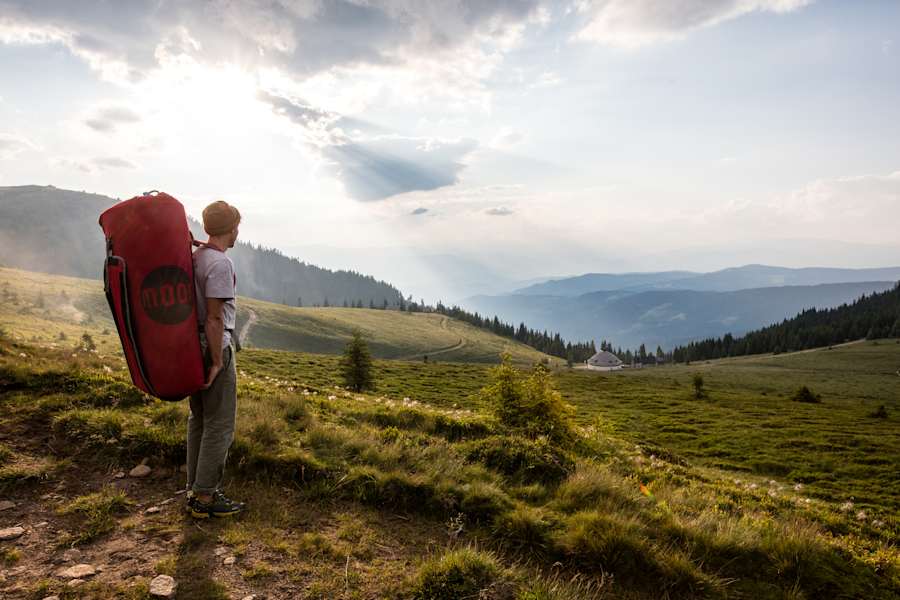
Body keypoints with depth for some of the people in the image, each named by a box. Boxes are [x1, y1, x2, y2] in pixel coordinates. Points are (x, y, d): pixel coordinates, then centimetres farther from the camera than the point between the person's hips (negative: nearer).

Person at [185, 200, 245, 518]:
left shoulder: (193, 257, 9)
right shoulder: (221, 263, -18)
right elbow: (214, 317, -20)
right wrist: (217, 362, -17)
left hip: (192, 345, 9)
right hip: (214, 346, -9)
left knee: (199, 420, 16)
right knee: (220, 425, -1)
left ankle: (195, 489, 26)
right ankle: (205, 497, 7)